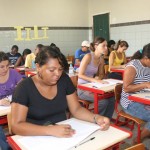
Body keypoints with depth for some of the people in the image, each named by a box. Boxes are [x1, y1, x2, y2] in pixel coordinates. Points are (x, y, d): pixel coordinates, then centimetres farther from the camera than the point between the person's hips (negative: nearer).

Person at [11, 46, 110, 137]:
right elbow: (17, 126, -21)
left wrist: (96, 118, -18)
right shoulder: (24, 87, -15)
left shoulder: (64, 80, -3)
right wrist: (50, 130, -33)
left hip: (64, 135, 3)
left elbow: (76, 109, 0)